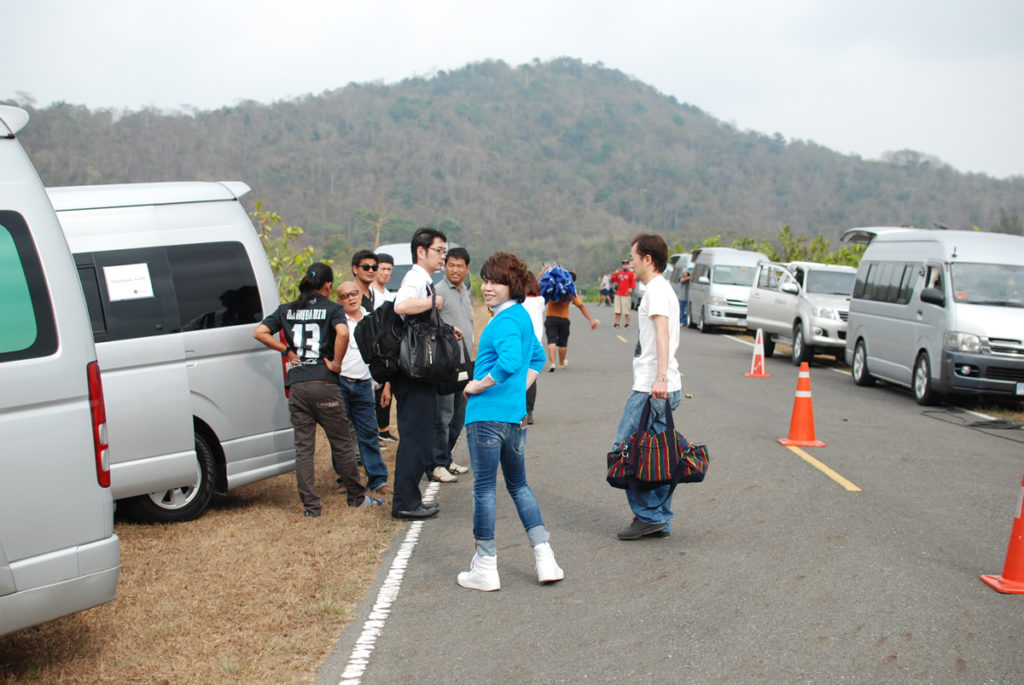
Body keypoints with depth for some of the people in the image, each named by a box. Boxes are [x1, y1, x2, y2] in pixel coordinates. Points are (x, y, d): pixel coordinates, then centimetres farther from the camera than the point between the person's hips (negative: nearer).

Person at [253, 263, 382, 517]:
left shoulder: (287, 310, 10)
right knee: (342, 444, 9)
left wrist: (287, 350, 8)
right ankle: (357, 497, 19)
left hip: (297, 386, 3)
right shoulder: (332, 308, -2)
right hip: (324, 384, -3)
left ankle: (311, 506, 6)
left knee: (303, 448, 6)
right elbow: (342, 333, -21)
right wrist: (336, 363, -10)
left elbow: (260, 332, 2)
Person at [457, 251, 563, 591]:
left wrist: (479, 386, -20)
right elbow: (537, 357, 29)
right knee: (519, 486, 18)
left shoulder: (505, 320, -15)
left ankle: (486, 568, 9)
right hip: (516, 415, 9)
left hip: (487, 415, -9)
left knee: (484, 488, 1)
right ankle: (545, 559, 16)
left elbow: (510, 361, -32)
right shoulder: (522, 316, 14)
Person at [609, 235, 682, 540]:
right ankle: (660, 520, 13)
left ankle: (649, 515, -6)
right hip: (663, 388, 10)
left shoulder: (656, 289, -10)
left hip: (651, 388, -10)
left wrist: (660, 377, -34)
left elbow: (663, 334, -24)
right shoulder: (663, 289, 21)